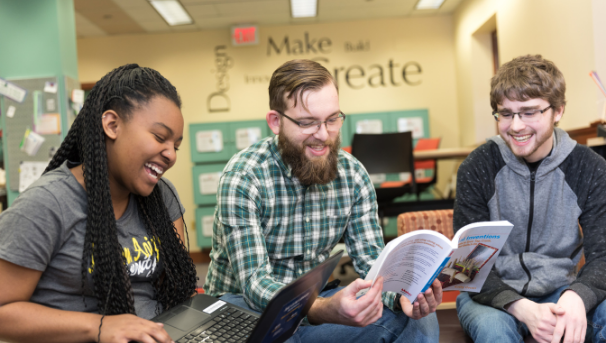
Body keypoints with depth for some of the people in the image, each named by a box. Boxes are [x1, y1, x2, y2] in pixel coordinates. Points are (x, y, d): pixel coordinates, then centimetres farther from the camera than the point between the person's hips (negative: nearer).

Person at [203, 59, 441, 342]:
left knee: (418, 318, -16)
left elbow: (372, 259, -5)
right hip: (245, 306, -3)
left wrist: (403, 293, -28)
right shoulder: (242, 177, -21)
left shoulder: (352, 174, -5)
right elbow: (254, 282, -27)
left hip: (315, 300, 3)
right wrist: (324, 310, -46)